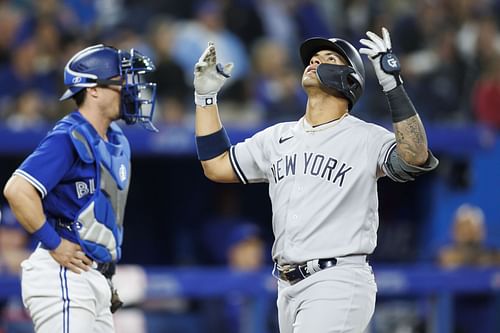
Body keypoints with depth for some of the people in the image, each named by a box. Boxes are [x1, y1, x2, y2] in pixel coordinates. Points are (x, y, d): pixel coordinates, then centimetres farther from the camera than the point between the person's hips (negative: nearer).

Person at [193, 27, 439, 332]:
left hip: (337, 285, -7)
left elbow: (416, 158, -23)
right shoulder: (279, 137, 16)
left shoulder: (366, 138, -5)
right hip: (288, 288, 7)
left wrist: (393, 84, -28)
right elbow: (216, 166, 21)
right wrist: (206, 95, 17)